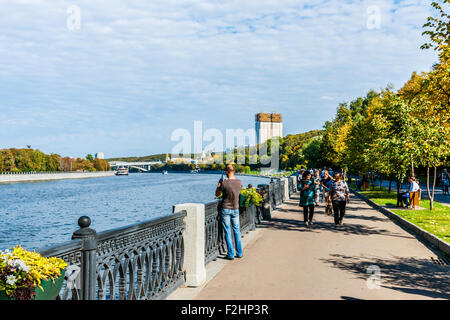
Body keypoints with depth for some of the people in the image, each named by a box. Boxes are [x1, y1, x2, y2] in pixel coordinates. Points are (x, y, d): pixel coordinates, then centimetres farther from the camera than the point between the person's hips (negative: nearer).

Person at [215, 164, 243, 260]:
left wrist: (219, 183, 9)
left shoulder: (224, 183, -17)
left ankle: (231, 254, 4)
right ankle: (239, 253, 19)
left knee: (228, 232, 2)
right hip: (235, 209, 4)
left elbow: (217, 194, -1)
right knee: (237, 231, 14)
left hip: (226, 209, -4)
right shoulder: (239, 182, -5)